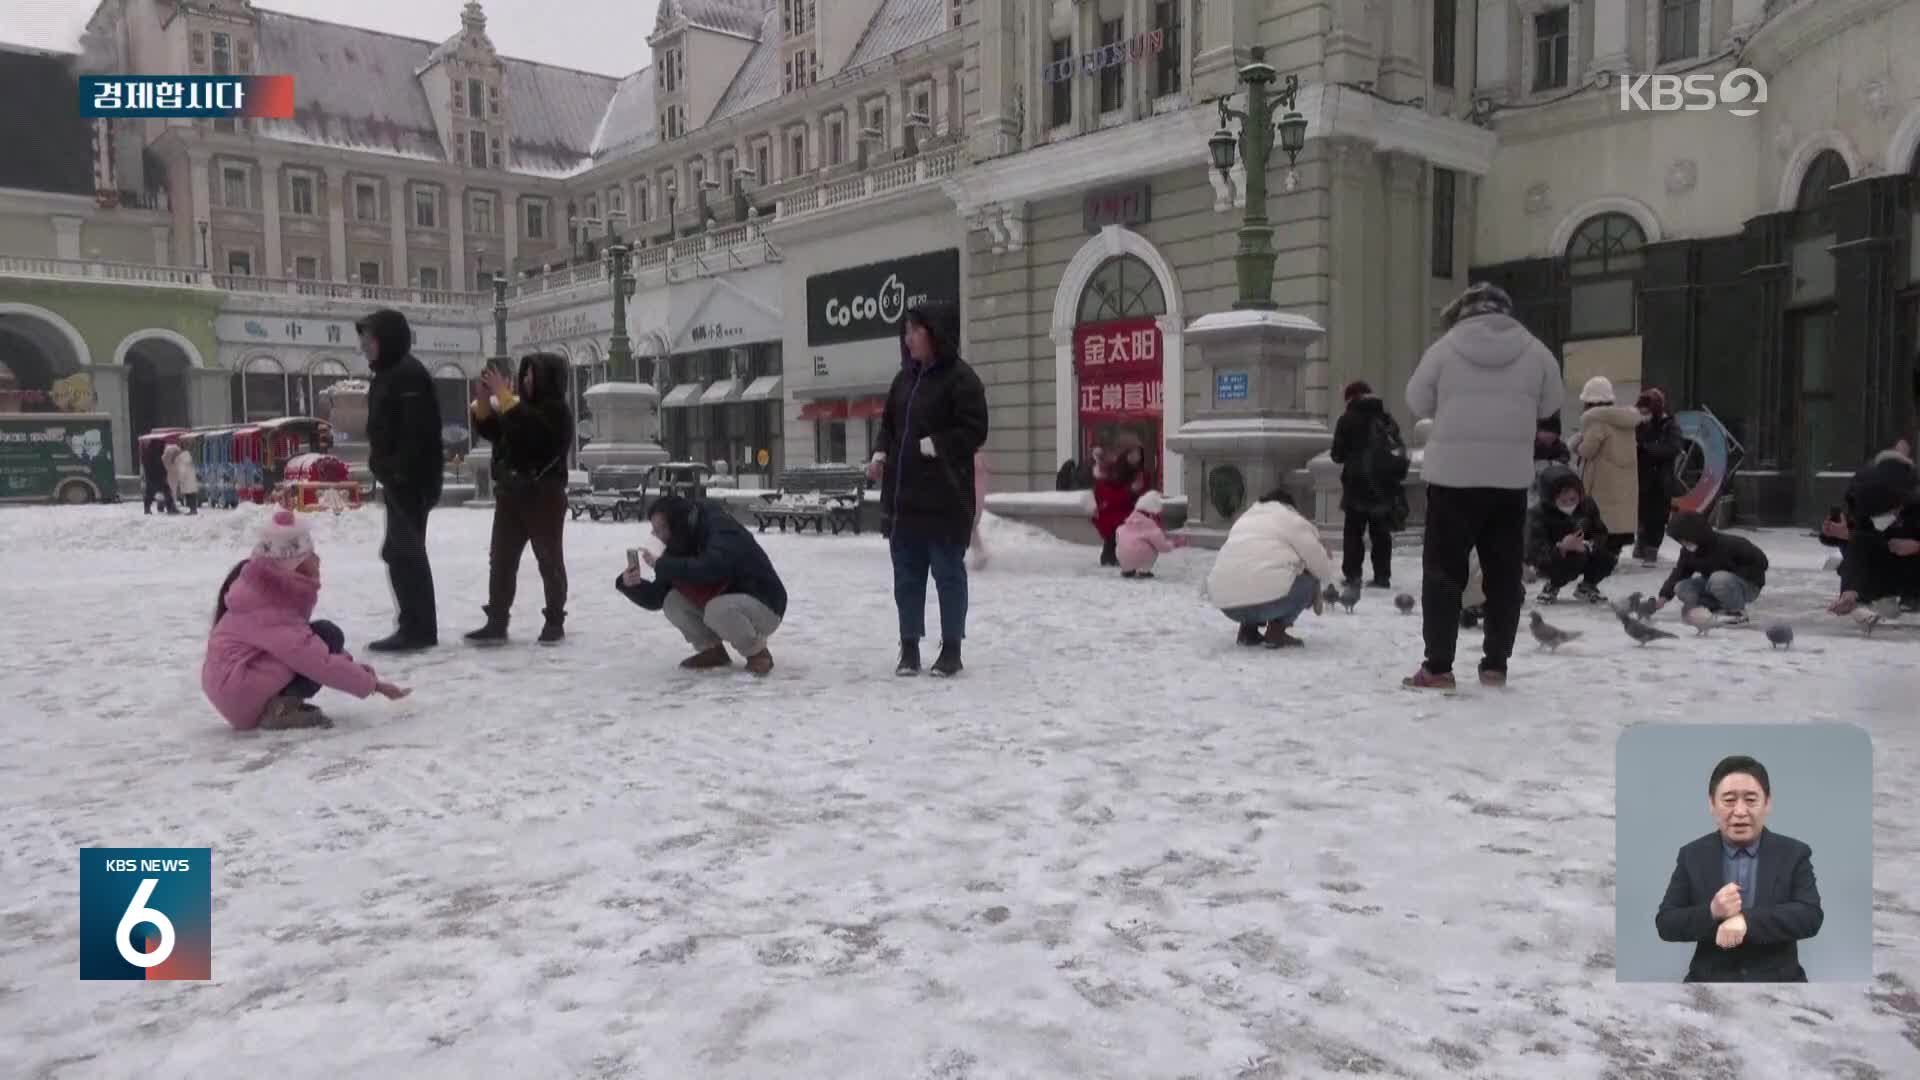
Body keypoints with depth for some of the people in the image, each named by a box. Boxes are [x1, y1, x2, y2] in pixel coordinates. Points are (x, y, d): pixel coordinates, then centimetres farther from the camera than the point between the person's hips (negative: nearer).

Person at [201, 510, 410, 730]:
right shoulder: (270, 611, -21)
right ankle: (281, 708, -19)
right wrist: (372, 684, -19)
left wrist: (349, 663, 5)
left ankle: (280, 703, 1)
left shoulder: (271, 589, 9)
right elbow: (319, 661, -26)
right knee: (328, 637, -13)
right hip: (242, 696, -10)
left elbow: (301, 644, 16)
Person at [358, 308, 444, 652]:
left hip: (410, 480, -11)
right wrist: (386, 472, 19)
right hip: (399, 480, 11)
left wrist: (403, 474, -25)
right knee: (401, 551, 13)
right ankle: (416, 627, 19)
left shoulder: (409, 374, -14)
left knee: (406, 551, -8)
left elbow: (418, 431, -22)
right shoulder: (388, 375, 19)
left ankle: (419, 628, -4)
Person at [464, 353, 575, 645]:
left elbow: (531, 429, -28)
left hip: (543, 497, -7)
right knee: (501, 559, 5)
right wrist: (484, 401, -1)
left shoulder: (557, 411, -9)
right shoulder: (521, 405, 13)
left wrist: (505, 398, -26)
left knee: (549, 560, 2)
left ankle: (555, 622, 10)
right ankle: (496, 623, 8)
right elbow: (490, 431, 15)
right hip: (510, 494, 8)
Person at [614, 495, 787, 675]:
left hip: (763, 605, -7)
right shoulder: (679, 547, 3)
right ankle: (712, 650, 6)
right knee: (673, 602, -10)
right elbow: (656, 598, 3)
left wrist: (662, 565, -31)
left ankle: (757, 652, -10)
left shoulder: (721, 528, -20)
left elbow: (710, 569, -39)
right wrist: (630, 584, -18)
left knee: (718, 610, -36)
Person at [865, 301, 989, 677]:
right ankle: (909, 646, 19)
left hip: (944, 497, -7)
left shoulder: (961, 377, -8)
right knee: (907, 573, 10)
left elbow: (974, 431, -13)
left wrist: (933, 446, -18)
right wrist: (881, 455, 3)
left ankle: (951, 648, 12)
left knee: (948, 572, 2)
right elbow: (889, 424, 20)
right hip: (902, 493, 7)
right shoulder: (905, 377, 14)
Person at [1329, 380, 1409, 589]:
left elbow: (1338, 454, -5)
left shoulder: (1347, 419, -4)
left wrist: (1336, 454, 16)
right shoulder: (1386, 417, 9)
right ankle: (1382, 576, 8)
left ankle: (1352, 574, -2)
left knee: (1353, 530, 5)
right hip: (1385, 483, 4)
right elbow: (1400, 448, 10)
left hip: (1358, 482, -4)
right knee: (1381, 531, 10)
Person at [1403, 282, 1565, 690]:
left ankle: (1438, 667, 0)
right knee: (1504, 574, 11)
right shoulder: (1534, 350, 2)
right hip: (1510, 479, 3)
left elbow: (1417, 402, 4)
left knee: (1443, 572, 3)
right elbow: (1550, 404, 13)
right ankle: (1495, 665, 15)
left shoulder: (1446, 347, -5)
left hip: (1452, 476, -2)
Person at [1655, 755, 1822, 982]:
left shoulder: (1794, 854, 1)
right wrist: (1711, 912, -21)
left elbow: (1811, 916, -13)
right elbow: (1665, 924, -1)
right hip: (1710, 979, 0)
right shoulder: (1692, 856, 2)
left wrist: (1746, 920, -28)